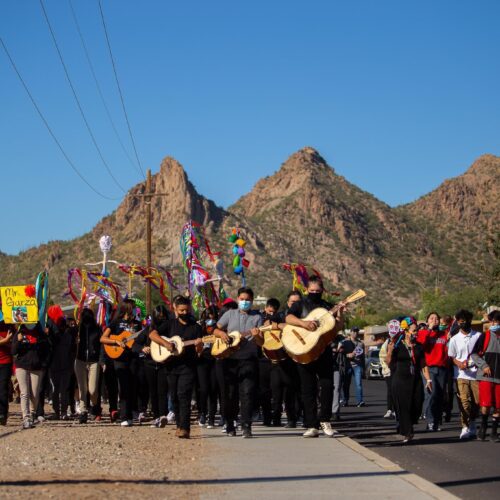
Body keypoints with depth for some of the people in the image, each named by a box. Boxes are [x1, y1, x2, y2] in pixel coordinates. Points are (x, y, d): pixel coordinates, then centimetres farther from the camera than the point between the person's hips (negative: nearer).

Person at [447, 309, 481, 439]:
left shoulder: (478, 336, 7)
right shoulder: (454, 339, 8)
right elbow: (451, 357, 9)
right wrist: (460, 364, -11)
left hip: (476, 373, 1)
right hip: (461, 375, -1)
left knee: (477, 401, 1)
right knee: (464, 401, -9)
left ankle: (472, 423, 22)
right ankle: (465, 427, -1)